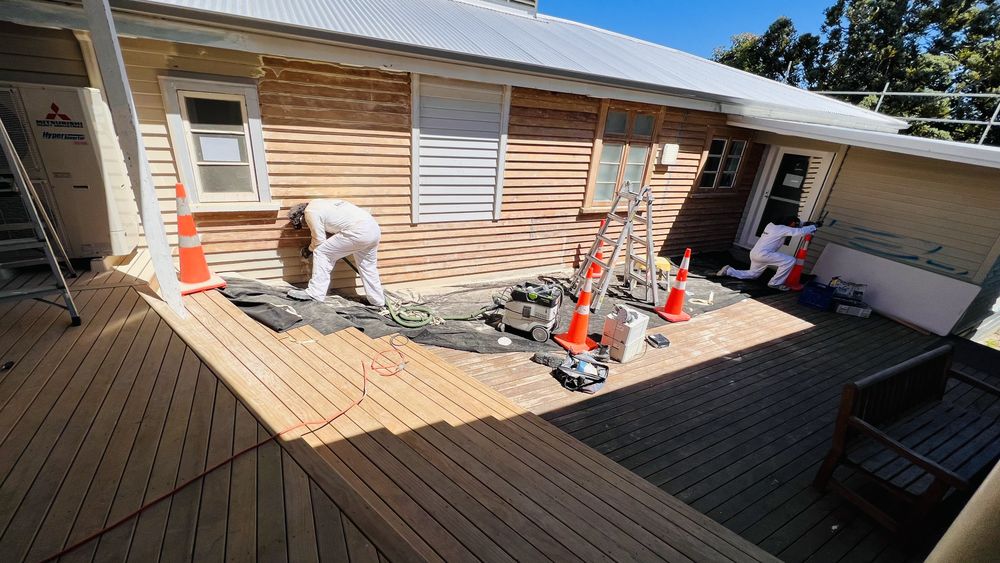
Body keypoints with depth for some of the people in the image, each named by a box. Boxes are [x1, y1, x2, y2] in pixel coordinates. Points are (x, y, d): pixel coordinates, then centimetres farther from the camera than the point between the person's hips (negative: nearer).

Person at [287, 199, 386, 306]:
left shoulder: (310, 212, 1)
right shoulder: (319, 204, 29)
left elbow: (319, 241, 4)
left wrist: (310, 249, 24)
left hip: (359, 232, -9)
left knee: (321, 252, 2)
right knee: (368, 266, 22)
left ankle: (315, 293, 5)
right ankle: (377, 300, 31)